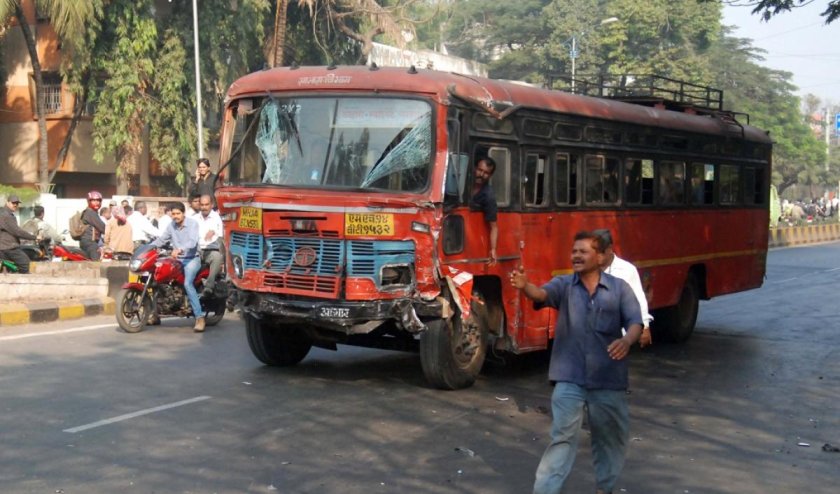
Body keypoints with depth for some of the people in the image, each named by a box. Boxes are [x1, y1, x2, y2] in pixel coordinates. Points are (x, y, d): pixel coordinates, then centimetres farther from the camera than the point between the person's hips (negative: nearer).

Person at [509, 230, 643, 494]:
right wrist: (525, 287, -43)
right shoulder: (564, 285, 1)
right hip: (569, 378, -1)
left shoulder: (619, 287, 1)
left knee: (610, 436, 17)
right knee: (563, 437, -4)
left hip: (609, 379, 2)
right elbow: (542, 294, -19)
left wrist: (627, 340, -30)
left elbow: (635, 321, -7)